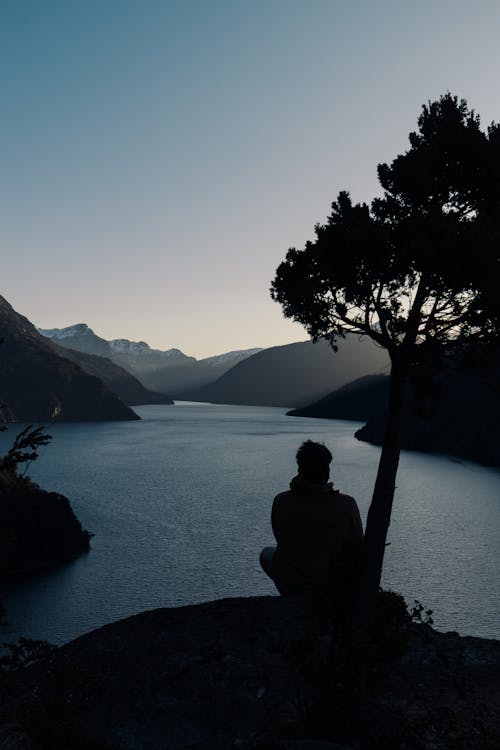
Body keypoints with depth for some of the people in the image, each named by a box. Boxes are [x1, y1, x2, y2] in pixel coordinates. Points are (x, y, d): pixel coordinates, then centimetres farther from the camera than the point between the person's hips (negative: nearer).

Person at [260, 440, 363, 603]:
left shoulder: (281, 502, -15)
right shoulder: (347, 504, -19)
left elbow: (281, 539, 2)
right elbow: (357, 550, -7)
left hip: (291, 589, 0)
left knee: (267, 553, 29)